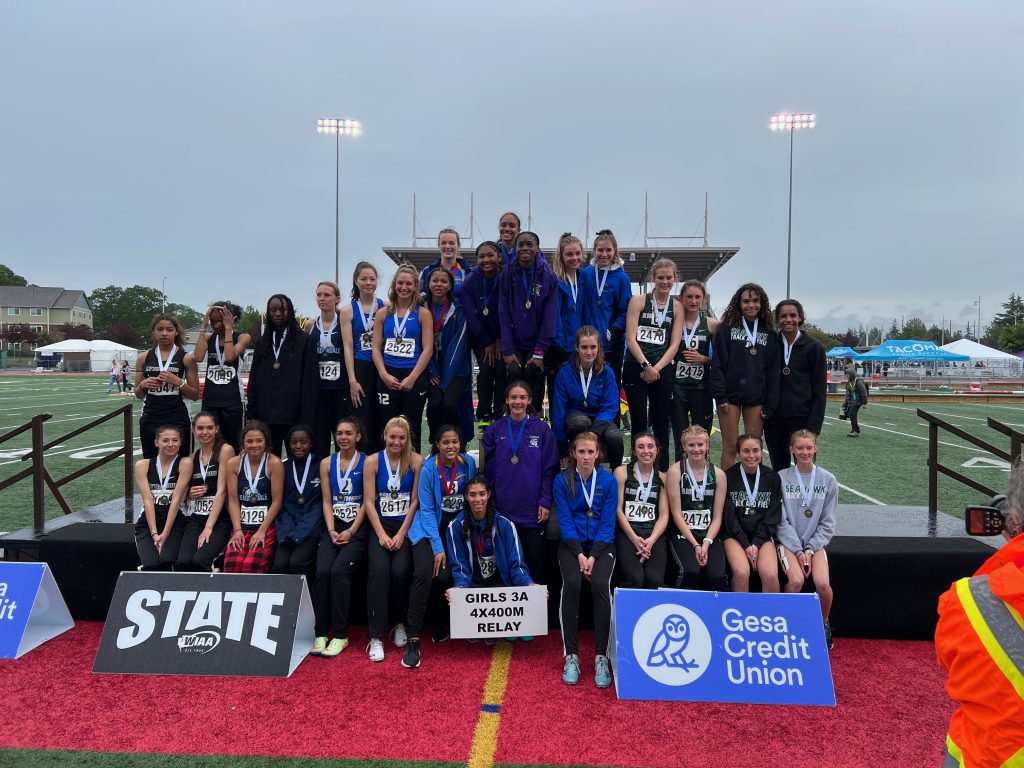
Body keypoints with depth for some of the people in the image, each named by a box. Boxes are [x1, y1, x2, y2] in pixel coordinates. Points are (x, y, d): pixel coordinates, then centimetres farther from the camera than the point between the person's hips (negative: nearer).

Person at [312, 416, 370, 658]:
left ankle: (341, 635, -15)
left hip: (358, 527, -3)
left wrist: (351, 531, -11)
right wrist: (331, 531, -5)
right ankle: (320, 633, -12)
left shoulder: (366, 462, 1)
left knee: (339, 570, -24)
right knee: (322, 571, -21)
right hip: (333, 526, 3)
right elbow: (326, 501, 9)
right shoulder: (327, 463, 12)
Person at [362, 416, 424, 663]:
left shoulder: (416, 461, -2)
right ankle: (376, 636, -17)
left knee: (400, 571, -22)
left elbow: (415, 501, -3)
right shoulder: (372, 461, 1)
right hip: (380, 525, 1)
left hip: (407, 526, -1)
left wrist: (401, 534, -9)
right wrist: (382, 534, -10)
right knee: (379, 570, -23)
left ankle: (400, 623, 5)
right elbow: (369, 501, -2)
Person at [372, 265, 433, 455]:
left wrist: (412, 378, -12)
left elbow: (427, 349, -4)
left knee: (411, 429, 4)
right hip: (387, 378, 2)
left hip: (414, 377, -2)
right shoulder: (383, 314, 10)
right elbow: (376, 348, 6)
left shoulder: (423, 314, 3)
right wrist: (384, 375, -8)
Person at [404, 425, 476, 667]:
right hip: (430, 529, -2)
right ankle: (413, 640, -19)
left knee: (444, 576, -16)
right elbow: (427, 510, -11)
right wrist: (437, 548, -15)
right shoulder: (428, 468, -12)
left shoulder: (469, 463, -4)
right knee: (424, 573, -24)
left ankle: (441, 628, 12)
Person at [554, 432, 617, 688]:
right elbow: (565, 520, -4)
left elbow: (608, 522, -4)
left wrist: (593, 556, -15)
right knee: (571, 583, -28)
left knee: (600, 584, -28)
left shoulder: (609, 481, -1)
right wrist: (580, 554, -15)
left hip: (601, 544, 0)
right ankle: (571, 656, -18)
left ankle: (601, 657, -17)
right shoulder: (562, 480, -1)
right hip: (572, 543, 0)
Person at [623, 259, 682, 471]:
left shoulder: (677, 307, 10)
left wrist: (656, 369, -8)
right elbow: (630, 339, -5)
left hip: (663, 371, 2)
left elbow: (674, 344, 3)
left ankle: (662, 469, 15)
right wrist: (646, 366, -13)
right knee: (639, 422, 1)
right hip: (636, 368, -2)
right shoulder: (638, 301, 2)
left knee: (661, 423, 7)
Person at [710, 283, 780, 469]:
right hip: (731, 395, -2)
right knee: (730, 447, 0)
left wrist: (770, 404, 1)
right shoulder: (726, 328, 4)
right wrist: (720, 396, -11)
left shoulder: (769, 334, 11)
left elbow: (773, 371, 8)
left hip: (756, 398, 2)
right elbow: (718, 364, -3)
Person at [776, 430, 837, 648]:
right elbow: (781, 520, -4)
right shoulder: (782, 478, -2)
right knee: (796, 581, -27)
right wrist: (798, 551, -12)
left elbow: (827, 523, 3)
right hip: (788, 540, -1)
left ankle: (822, 624, 8)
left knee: (823, 583, -23)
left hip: (816, 542, 2)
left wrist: (810, 550, -8)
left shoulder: (828, 480, 3)